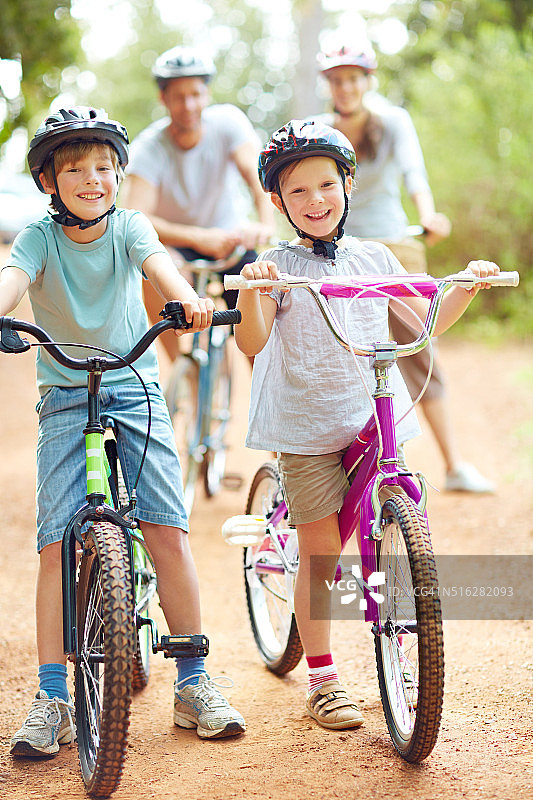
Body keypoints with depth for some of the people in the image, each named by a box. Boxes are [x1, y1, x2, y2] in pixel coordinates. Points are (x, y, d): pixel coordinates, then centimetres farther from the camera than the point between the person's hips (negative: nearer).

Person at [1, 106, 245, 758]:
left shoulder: (127, 226, -3)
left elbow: (156, 261, -24)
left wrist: (187, 299, -47)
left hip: (136, 392, 1)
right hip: (64, 402, 0)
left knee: (168, 531, -9)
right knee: (57, 543, -10)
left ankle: (192, 683, 4)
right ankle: (53, 698, -2)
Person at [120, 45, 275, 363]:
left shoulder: (228, 120, -16)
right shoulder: (149, 148, -20)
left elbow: (257, 173, -32)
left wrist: (266, 224, -53)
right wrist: (199, 238, -48)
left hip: (232, 238, 2)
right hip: (179, 245, -2)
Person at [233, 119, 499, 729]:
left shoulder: (374, 259, 10)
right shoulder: (278, 267, -2)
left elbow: (425, 323, 16)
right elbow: (251, 342, -15)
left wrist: (469, 286, 3)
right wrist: (251, 288, -32)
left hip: (375, 418, 3)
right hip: (306, 426, -3)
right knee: (319, 553, 0)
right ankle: (322, 679, 11)